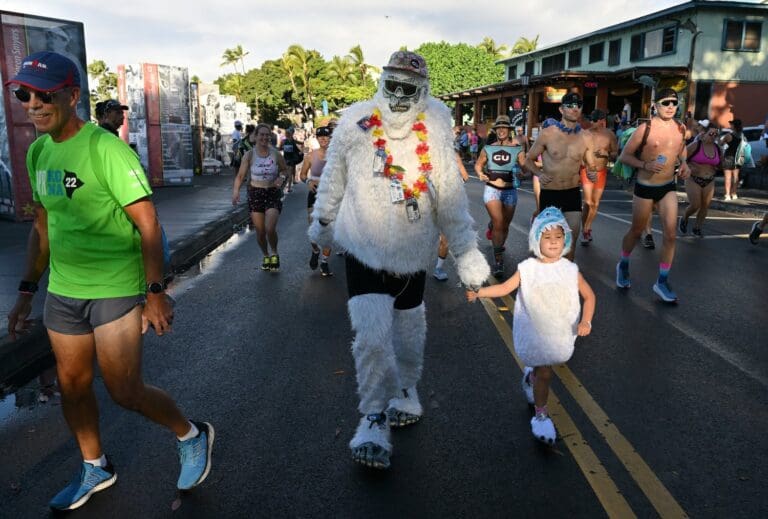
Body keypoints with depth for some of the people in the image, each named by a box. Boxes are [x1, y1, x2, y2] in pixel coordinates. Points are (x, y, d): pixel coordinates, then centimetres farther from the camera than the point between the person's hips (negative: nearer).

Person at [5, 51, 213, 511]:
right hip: (63, 291, 7)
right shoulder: (38, 152, 7)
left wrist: (156, 292, -19)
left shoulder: (105, 148, -16)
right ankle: (95, 469, 37)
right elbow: (43, 225, 16)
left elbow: (147, 222, -17)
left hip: (116, 289, -7)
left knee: (125, 391, -3)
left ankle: (192, 435, 24)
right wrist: (28, 289, 16)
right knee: (73, 385, 16)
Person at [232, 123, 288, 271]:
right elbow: (240, 176, -6)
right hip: (255, 194, 1)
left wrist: (281, 177, -9)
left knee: (270, 228, -17)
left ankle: (275, 254, 11)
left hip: (273, 194, -1)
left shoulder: (276, 154, -2)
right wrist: (236, 190, -23)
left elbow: (285, 169, 13)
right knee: (260, 231, 6)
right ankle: (266, 256, 31)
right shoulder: (249, 155, -5)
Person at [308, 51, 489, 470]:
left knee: (409, 332, 18)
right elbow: (333, 180, 7)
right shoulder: (354, 126, -9)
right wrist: (322, 221, 19)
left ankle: (406, 390, 45)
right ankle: (374, 419, 5)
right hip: (364, 251, -2)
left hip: (412, 254, 2)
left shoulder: (434, 136, -8)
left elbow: (452, 200, -3)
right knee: (372, 337, -13)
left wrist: (466, 251, -3)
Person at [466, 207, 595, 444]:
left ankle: (531, 374, 55)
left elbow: (589, 295, 1)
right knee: (544, 373, -1)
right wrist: (478, 292, -22)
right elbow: (505, 287, -9)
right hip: (535, 332, -2)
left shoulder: (570, 270, -5)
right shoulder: (527, 269, -9)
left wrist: (586, 320, -13)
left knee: (543, 366, 19)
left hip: (561, 332, 3)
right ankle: (541, 414, 18)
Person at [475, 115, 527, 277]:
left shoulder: (517, 149, -1)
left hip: (510, 191, 1)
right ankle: (498, 259, -11)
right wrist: (480, 174, -5)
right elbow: (478, 164, 15)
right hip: (492, 189, -1)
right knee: (498, 223, -17)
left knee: (505, 225, 14)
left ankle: (499, 246, 46)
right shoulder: (488, 149, 3)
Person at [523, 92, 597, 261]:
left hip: (573, 193, 3)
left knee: (572, 238, 5)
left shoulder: (586, 137, 0)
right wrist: (539, 174, -19)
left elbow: (591, 165, 13)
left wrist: (592, 174, -10)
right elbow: (529, 160, 1)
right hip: (549, 193, -2)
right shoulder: (547, 133, -9)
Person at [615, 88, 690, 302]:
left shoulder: (680, 128, 1)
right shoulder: (645, 129, -15)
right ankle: (623, 265, 39)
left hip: (668, 187, 4)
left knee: (670, 235, -3)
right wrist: (645, 165, -26)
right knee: (636, 231, 11)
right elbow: (624, 156, -10)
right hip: (645, 187, -4)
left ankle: (662, 282, 9)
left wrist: (684, 162, 2)